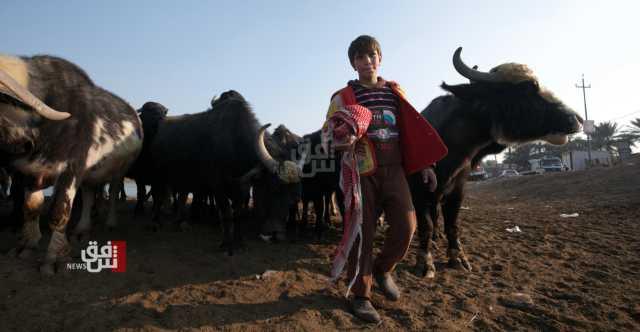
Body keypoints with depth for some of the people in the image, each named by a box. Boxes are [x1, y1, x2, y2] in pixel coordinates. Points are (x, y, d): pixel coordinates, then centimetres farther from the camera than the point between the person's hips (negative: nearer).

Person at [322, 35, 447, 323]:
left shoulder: (395, 92, 12)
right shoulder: (343, 97, 1)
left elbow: (413, 129, 15)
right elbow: (326, 134, -1)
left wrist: (425, 165, 10)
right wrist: (343, 138, -25)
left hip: (394, 169, 3)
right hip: (361, 172, -3)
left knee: (406, 227, -5)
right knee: (362, 233, -1)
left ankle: (382, 269, 24)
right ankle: (360, 294, 15)